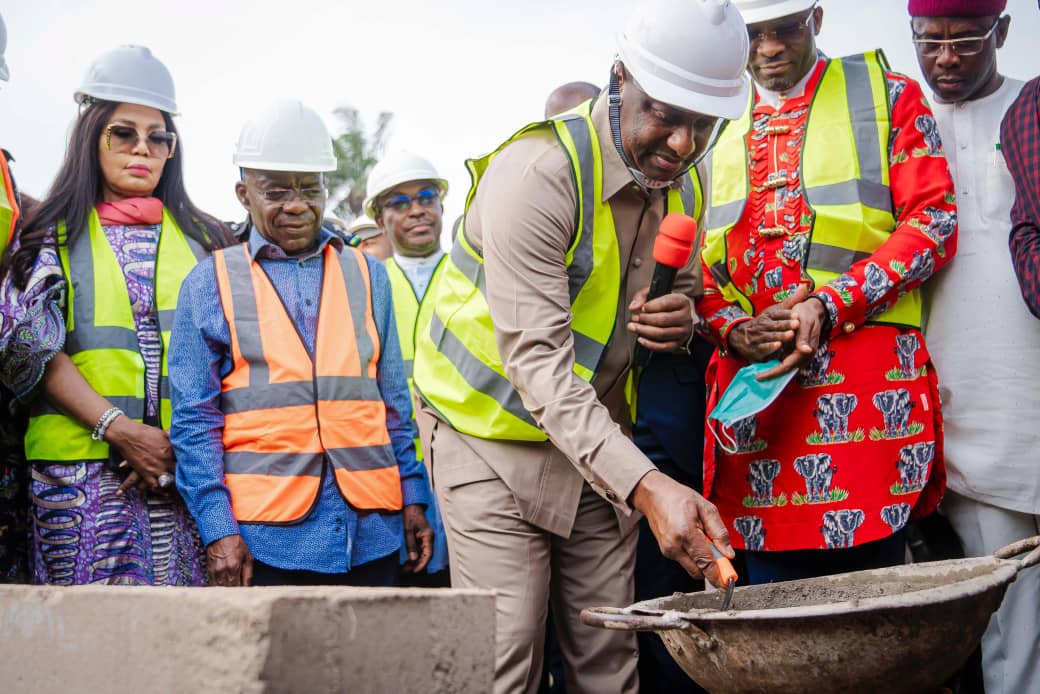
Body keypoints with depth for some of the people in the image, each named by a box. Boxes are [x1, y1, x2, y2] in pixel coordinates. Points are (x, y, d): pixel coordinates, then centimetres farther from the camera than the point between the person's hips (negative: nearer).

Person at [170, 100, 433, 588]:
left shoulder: (367, 275, 13)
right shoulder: (209, 283, 5)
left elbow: (394, 403, 14)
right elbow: (194, 421, 1)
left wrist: (413, 496, 7)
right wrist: (218, 529, -8)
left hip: (371, 532, 3)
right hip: (265, 536, -2)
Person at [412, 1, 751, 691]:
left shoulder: (683, 184, 0)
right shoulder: (538, 172, -23)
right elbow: (535, 360, -29)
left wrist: (680, 319, -11)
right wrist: (646, 486, -39)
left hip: (599, 447, 6)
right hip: (499, 443, -6)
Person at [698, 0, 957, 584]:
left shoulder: (886, 94, 10)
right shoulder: (719, 135, 20)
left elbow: (934, 222, -1)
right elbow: (701, 264, 18)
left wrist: (829, 306, -13)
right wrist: (734, 329, -4)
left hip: (865, 385, -3)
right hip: (754, 390, 4)